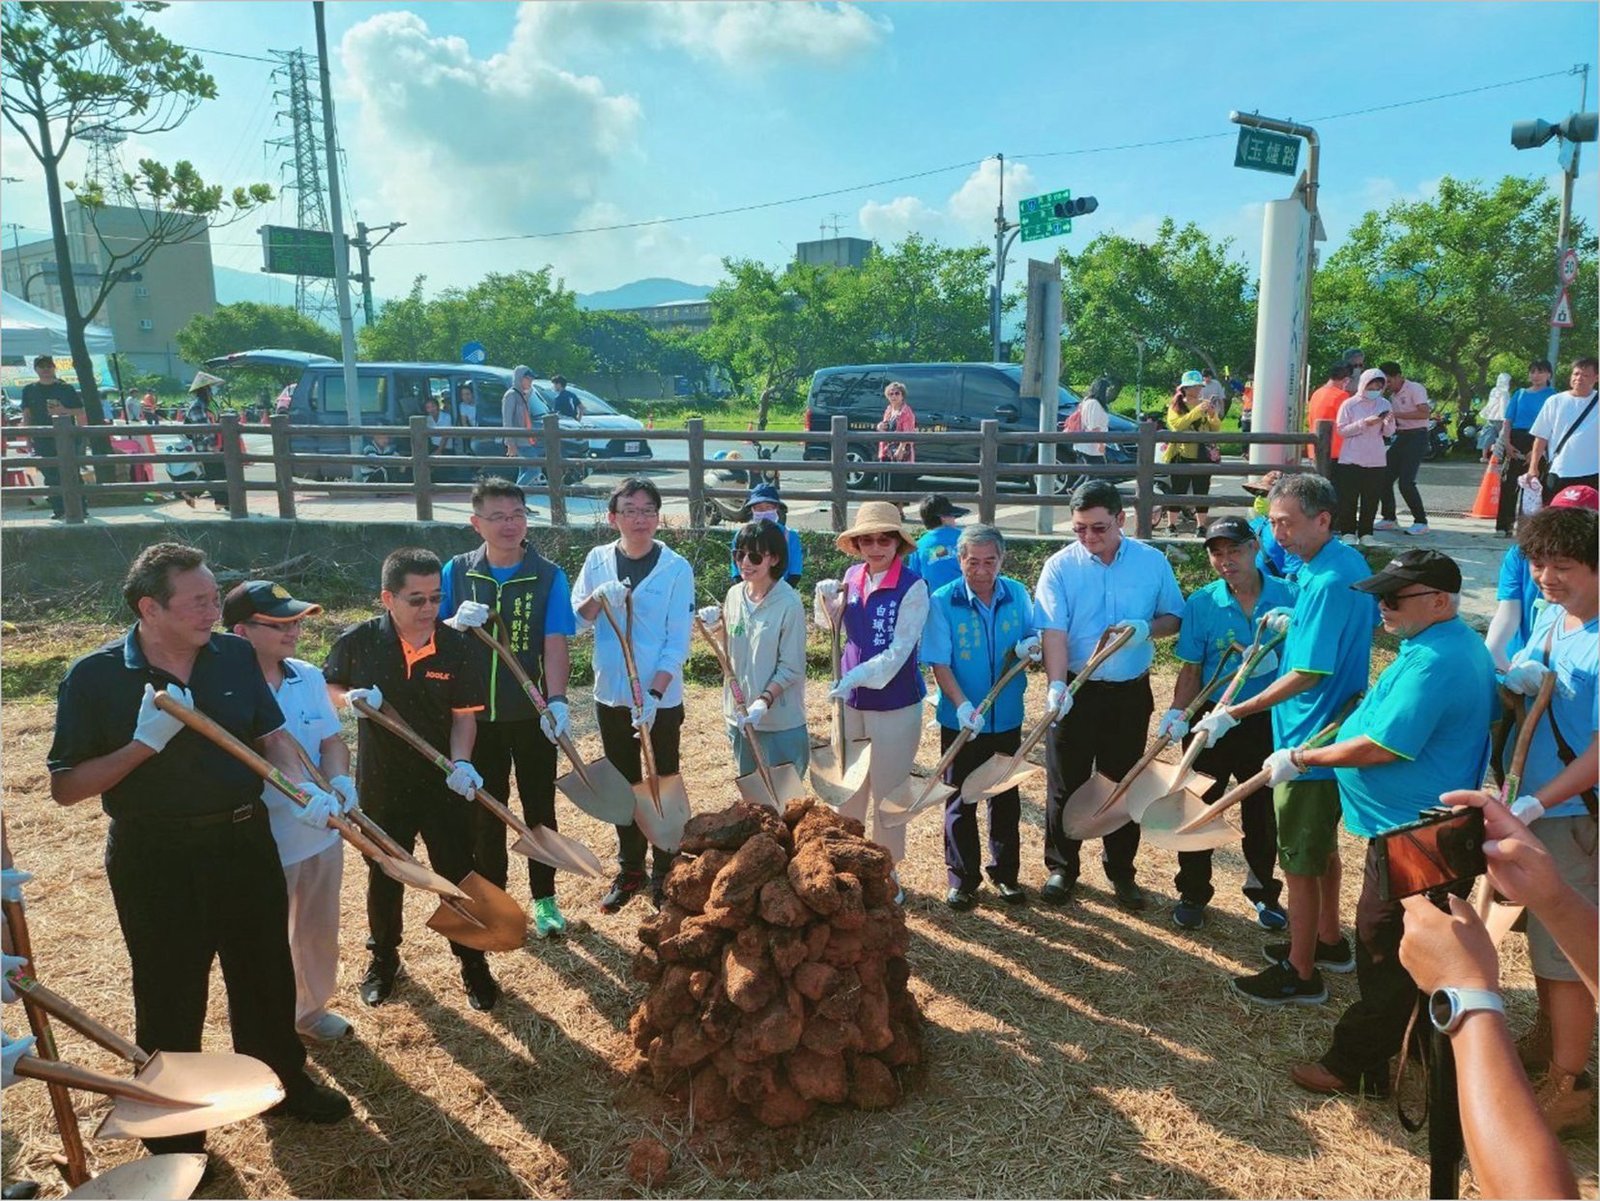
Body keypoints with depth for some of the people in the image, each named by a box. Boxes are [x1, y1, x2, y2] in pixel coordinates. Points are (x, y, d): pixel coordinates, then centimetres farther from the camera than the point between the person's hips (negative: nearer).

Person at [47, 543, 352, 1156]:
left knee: (267, 973, 19)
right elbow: (65, 788, -12)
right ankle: (173, 1133, 34)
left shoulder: (235, 654, -4)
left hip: (245, 840, 4)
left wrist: (305, 789, -15)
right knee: (171, 996, 11)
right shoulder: (94, 677, -14)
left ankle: (282, 1081, 42)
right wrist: (145, 742, -25)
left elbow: (272, 735, 2)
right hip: (156, 856, -3)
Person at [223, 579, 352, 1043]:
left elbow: (332, 742, 4)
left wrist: (339, 782, -18)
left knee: (319, 931, 24)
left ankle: (311, 1009, 48)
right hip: (266, 843, -6)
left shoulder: (309, 677, 0)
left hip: (323, 833, 6)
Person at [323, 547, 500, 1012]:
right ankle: (383, 957, 42)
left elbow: (464, 715, -8)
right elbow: (327, 687, 6)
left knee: (458, 874, 8)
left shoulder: (456, 647, -11)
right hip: (381, 786, 1)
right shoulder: (358, 641, -11)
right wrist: (350, 699, -16)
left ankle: (473, 963, 26)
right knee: (384, 876, 19)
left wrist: (460, 762, -24)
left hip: (442, 786, -1)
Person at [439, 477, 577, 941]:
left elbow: (555, 643, -15)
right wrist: (456, 623, -21)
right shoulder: (457, 572, -2)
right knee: (484, 809, 13)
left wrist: (557, 701, -28)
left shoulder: (548, 576, -8)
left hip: (531, 713, -1)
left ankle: (544, 898, 27)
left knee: (540, 807, 11)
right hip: (476, 713, 2)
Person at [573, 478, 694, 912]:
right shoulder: (598, 560, 1)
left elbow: (678, 643, -11)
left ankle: (664, 874, 23)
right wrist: (598, 598, -19)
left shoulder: (676, 568, -9)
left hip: (662, 699, -3)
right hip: (611, 696, 3)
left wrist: (653, 694, -20)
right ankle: (628, 870, 30)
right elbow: (574, 620, 1)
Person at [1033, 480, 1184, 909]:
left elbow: (1175, 616, 7)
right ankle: (1061, 868, 24)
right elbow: (1054, 632, -17)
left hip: (1131, 693, 2)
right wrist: (1057, 685, -31)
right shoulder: (1060, 566, -9)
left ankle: (1121, 870, 29)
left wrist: (1148, 628, -15)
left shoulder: (1152, 562, -3)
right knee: (1066, 783, 7)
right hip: (1076, 691, -1)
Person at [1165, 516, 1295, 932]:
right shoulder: (1201, 604, -8)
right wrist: (1177, 713, -17)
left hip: (1268, 722, 1)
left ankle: (1263, 890, 37)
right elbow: (1191, 671, -4)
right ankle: (1193, 893, 27)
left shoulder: (1288, 597, -7)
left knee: (1263, 813, 16)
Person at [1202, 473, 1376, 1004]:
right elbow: (1370, 621, 19)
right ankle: (1328, 940, 40)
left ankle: (1302, 973, 16)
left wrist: (1234, 713, -23)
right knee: (1321, 842, 24)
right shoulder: (1350, 562, 5)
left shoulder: (1328, 582, -26)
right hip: (1334, 727, 10)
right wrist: (1291, 629, 5)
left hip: (1310, 740, -10)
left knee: (1299, 858, 3)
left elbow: (1308, 673, -26)